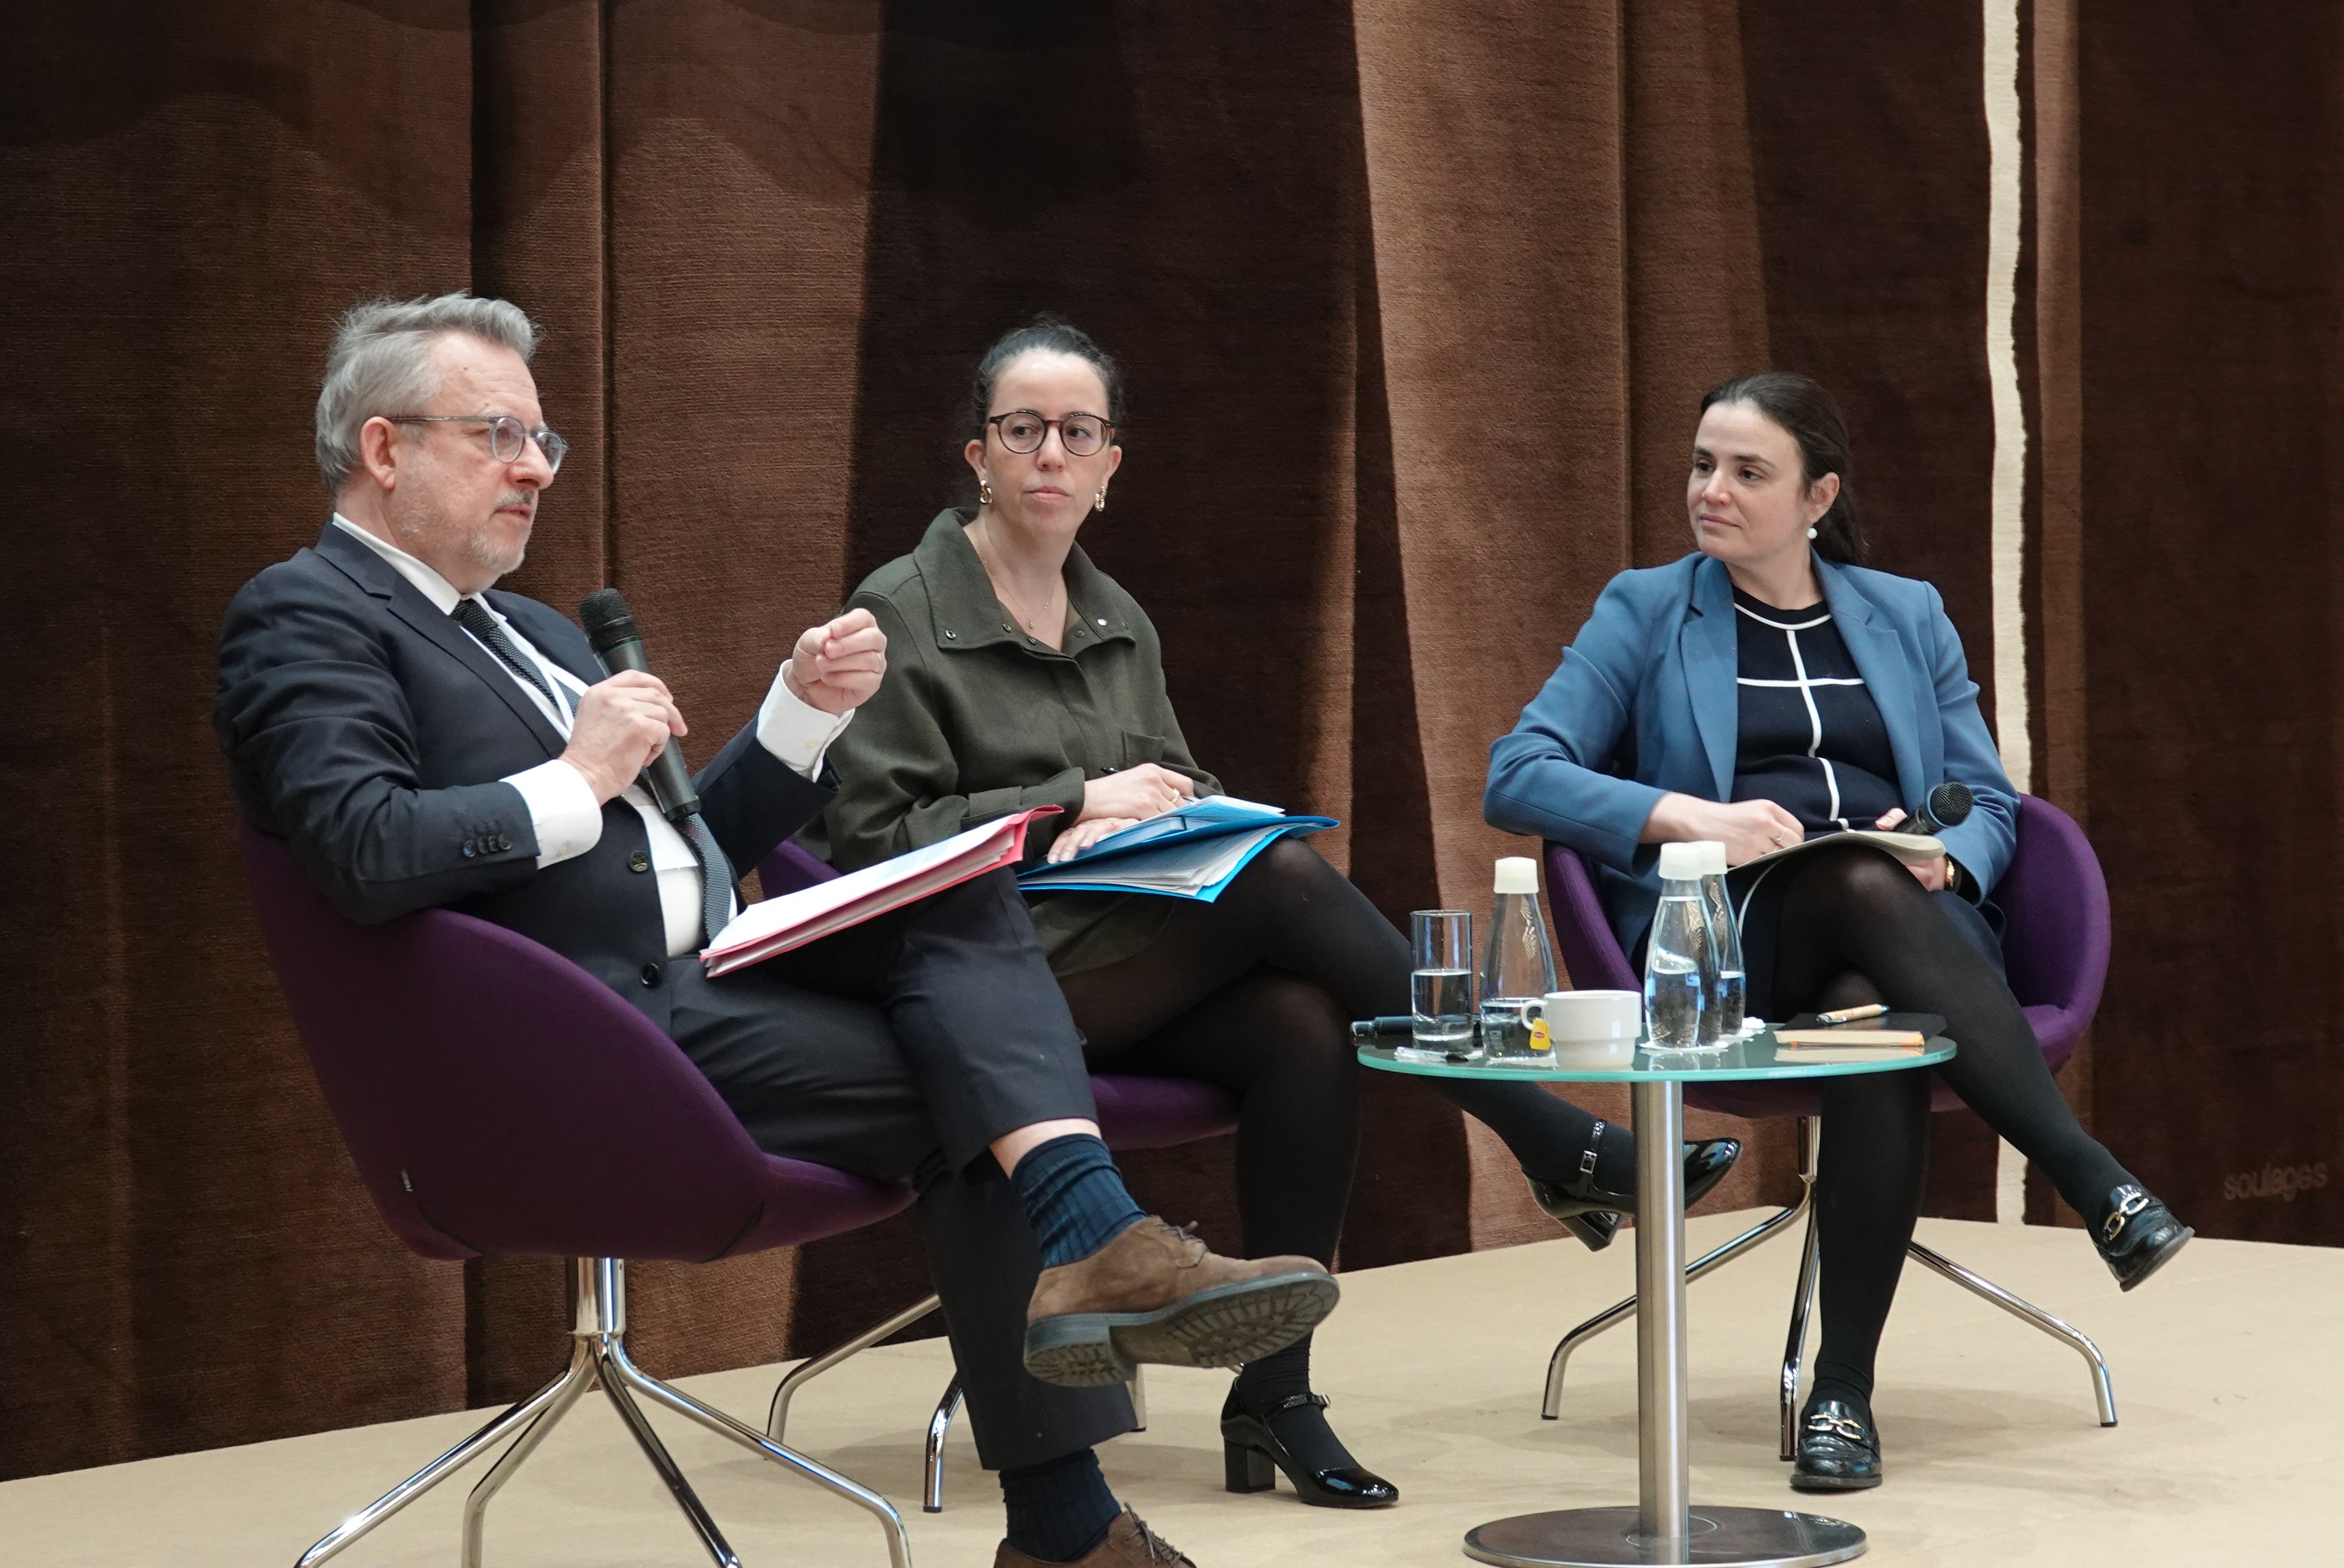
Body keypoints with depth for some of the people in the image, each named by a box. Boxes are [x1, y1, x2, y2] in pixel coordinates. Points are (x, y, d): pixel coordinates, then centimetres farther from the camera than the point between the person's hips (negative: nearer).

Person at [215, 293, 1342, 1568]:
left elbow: (700, 842, 27)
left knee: (964, 898, -13)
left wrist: (807, 709, 10)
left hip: (707, 981, 9)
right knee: (966, 1087, -16)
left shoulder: (527, 631, 27)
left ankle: (1093, 1246, -29)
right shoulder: (303, 617, -2)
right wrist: (576, 781, -11)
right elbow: (360, 852, -22)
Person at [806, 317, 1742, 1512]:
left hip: (1132, 962, 6)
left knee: (1306, 1026, -28)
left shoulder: (1120, 625, 18)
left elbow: (1184, 789, 22)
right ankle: (1557, 1148, -19)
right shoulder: (900, 615, 0)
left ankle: (1272, 1396, -23)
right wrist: (1075, 803, -12)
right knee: (1285, 878, -27)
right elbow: (875, 834, -7)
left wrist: (1144, 816, -4)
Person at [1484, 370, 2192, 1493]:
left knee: (1875, 1021, -38)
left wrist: (1948, 854, -8)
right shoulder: (1644, 612, 14)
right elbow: (1515, 778, 1)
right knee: (1865, 885, -39)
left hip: (1909, 931, 2)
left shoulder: (1907, 616, 22)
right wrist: (1684, 818, -15)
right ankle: (2099, 1188, -43)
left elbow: (1990, 803, 18)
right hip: (1724, 947, -2)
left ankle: (1844, 1390, -39)